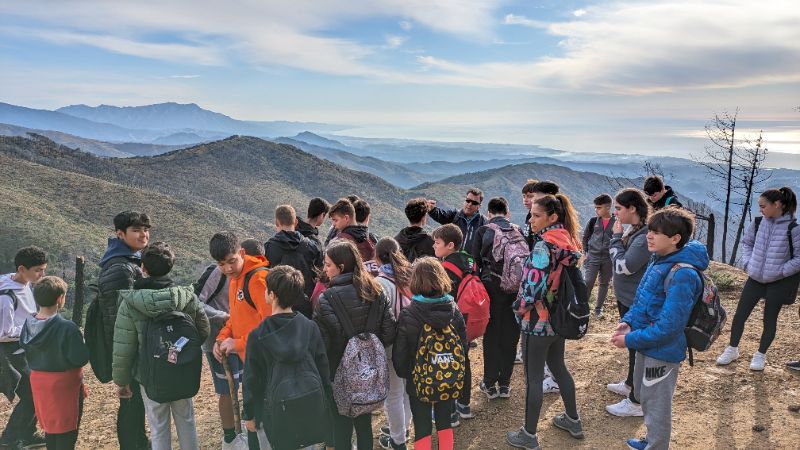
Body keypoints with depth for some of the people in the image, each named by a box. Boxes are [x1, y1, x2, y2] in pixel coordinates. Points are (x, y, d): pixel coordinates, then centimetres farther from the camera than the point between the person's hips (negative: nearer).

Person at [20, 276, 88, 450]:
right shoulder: (67, 328, -26)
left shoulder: (28, 324, -4)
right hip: (64, 384, -7)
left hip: (38, 382, 7)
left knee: (50, 427, 22)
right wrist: (81, 342, -5)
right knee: (66, 432, 8)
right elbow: (81, 359, -22)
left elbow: (26, 350, 9)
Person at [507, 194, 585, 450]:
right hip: (559, 317, 9)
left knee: (534, 378, 3)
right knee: (558, 367, 23)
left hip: (538, 320, -9)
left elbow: (533, 286, -26)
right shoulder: (568, 242, 4)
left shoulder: (545, 246, -23)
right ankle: (573, 420, 38)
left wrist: (519, 307, -9)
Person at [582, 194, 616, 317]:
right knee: (587, 283, -7)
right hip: (592, 258, 0)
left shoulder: (616, 223, -6)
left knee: (604, 284, 12)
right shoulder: (593, 221, -2)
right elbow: (585, 237, 9)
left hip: (608, 259, 0)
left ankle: (598, 308, 25)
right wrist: (586, 251, 4)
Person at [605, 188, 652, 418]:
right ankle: (630, 384, 42)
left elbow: (623, 267, -24)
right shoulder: (632, 231, 4)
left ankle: (637, 402, 15)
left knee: (638, 347, 3)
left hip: (637, 303, -9)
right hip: (626, 298, 9)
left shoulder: (645, 236, -24)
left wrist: (616, 238, -17)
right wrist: (618, 238, -1)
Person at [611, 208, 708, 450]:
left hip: (663, 350, -9)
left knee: (656, 405, 10)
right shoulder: (659, 261, 2)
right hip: (647, 345, 9)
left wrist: (631, 340, -22)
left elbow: (669, 325, -28)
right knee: (644, 396, 26)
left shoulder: (682, 275, -27)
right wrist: (628, 321, -4)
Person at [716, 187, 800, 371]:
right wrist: (747, 263, 2)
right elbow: (746, 242, 14)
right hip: (755, 278, 4)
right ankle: (732, 350, 22)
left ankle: (760, 355, 26)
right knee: (739, 314, 6)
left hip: (778, 283, -4)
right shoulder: (758, 223, -2)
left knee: (769, 319, 10)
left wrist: (780, 271, -17)